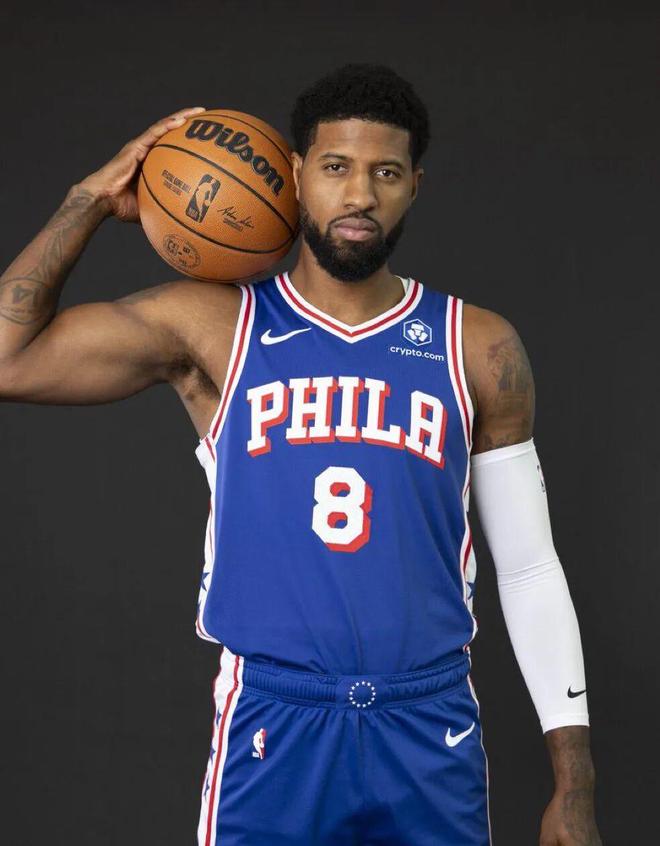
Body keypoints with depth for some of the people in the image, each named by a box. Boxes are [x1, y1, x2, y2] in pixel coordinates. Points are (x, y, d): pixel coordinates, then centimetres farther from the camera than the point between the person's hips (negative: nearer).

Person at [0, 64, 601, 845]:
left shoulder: (478, 348, 2)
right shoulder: (210, 327, -1)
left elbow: (530, 570, 5)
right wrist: (90, 203, -3)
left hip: (432, 730, 2)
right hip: (273, 726, -1)